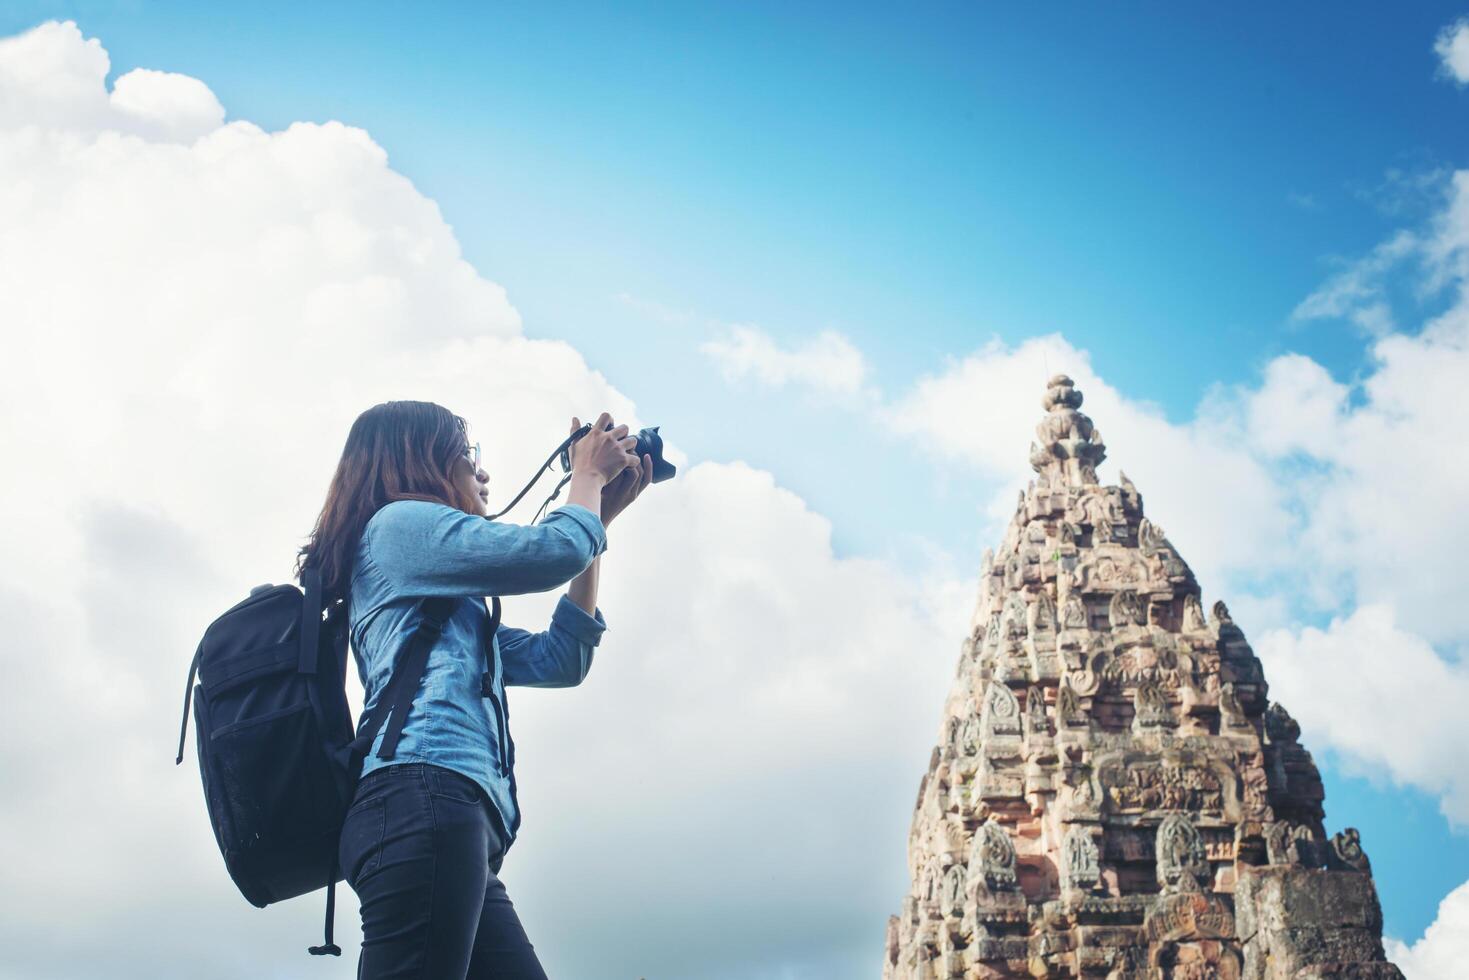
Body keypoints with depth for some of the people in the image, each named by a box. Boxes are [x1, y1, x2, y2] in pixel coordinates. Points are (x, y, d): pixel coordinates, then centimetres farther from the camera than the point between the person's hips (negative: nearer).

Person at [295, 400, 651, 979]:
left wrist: (599, 518, 32)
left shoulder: (445, 604, 36)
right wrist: (589, 476, 21)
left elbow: (559, 659, 30)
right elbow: (557, 552, -1)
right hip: (424, 798, -10)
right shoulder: (401, 522, 8)